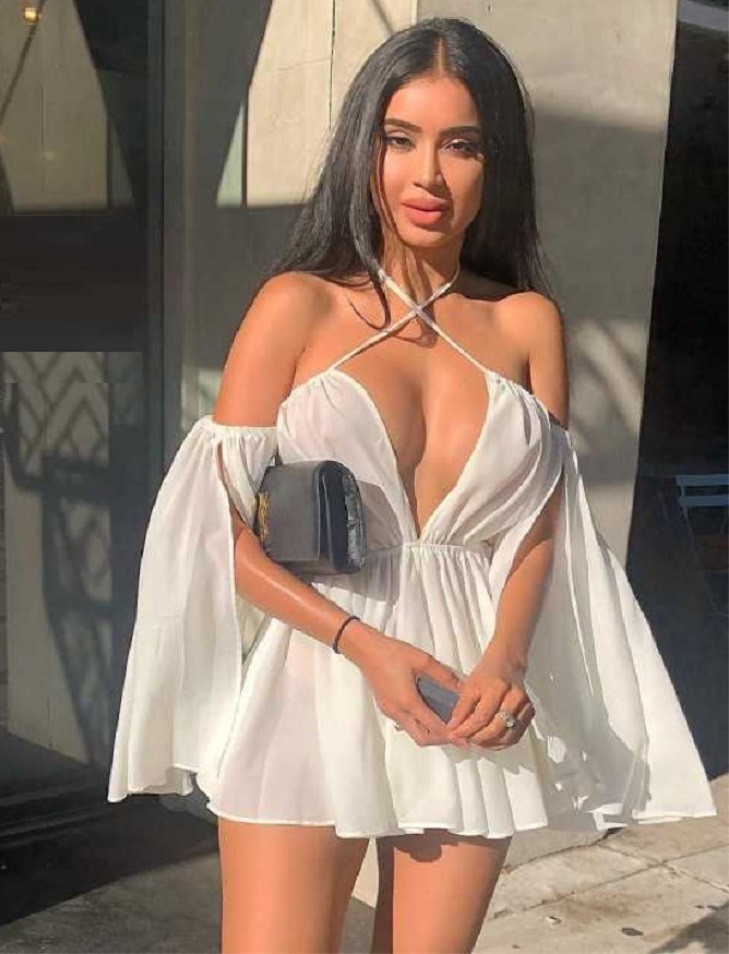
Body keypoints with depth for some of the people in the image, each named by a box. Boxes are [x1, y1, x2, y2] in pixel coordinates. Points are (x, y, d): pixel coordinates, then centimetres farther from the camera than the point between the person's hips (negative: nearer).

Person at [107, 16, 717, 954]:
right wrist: (365, 646, -15)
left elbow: (540, 523, 5)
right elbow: (221, 526, -5)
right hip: (313, 687, -2)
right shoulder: (298, 305, -2)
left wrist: (504, 662, -12)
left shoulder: (527, 322, 5)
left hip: (470, 698, 3)